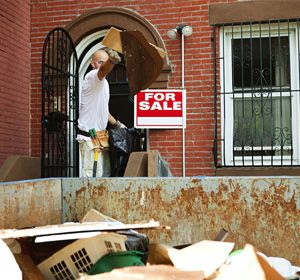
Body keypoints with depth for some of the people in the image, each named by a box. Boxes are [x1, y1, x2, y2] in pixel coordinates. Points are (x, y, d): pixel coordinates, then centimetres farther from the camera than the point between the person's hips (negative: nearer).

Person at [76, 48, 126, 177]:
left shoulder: (102, 82, 18)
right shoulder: (92, 76, -13)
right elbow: (103, 70, -39)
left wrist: (117, 124, 28)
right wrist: (112, 60, -59)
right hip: (89, 136, -10)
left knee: (105, 172, 16)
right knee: (93, 174, -13)